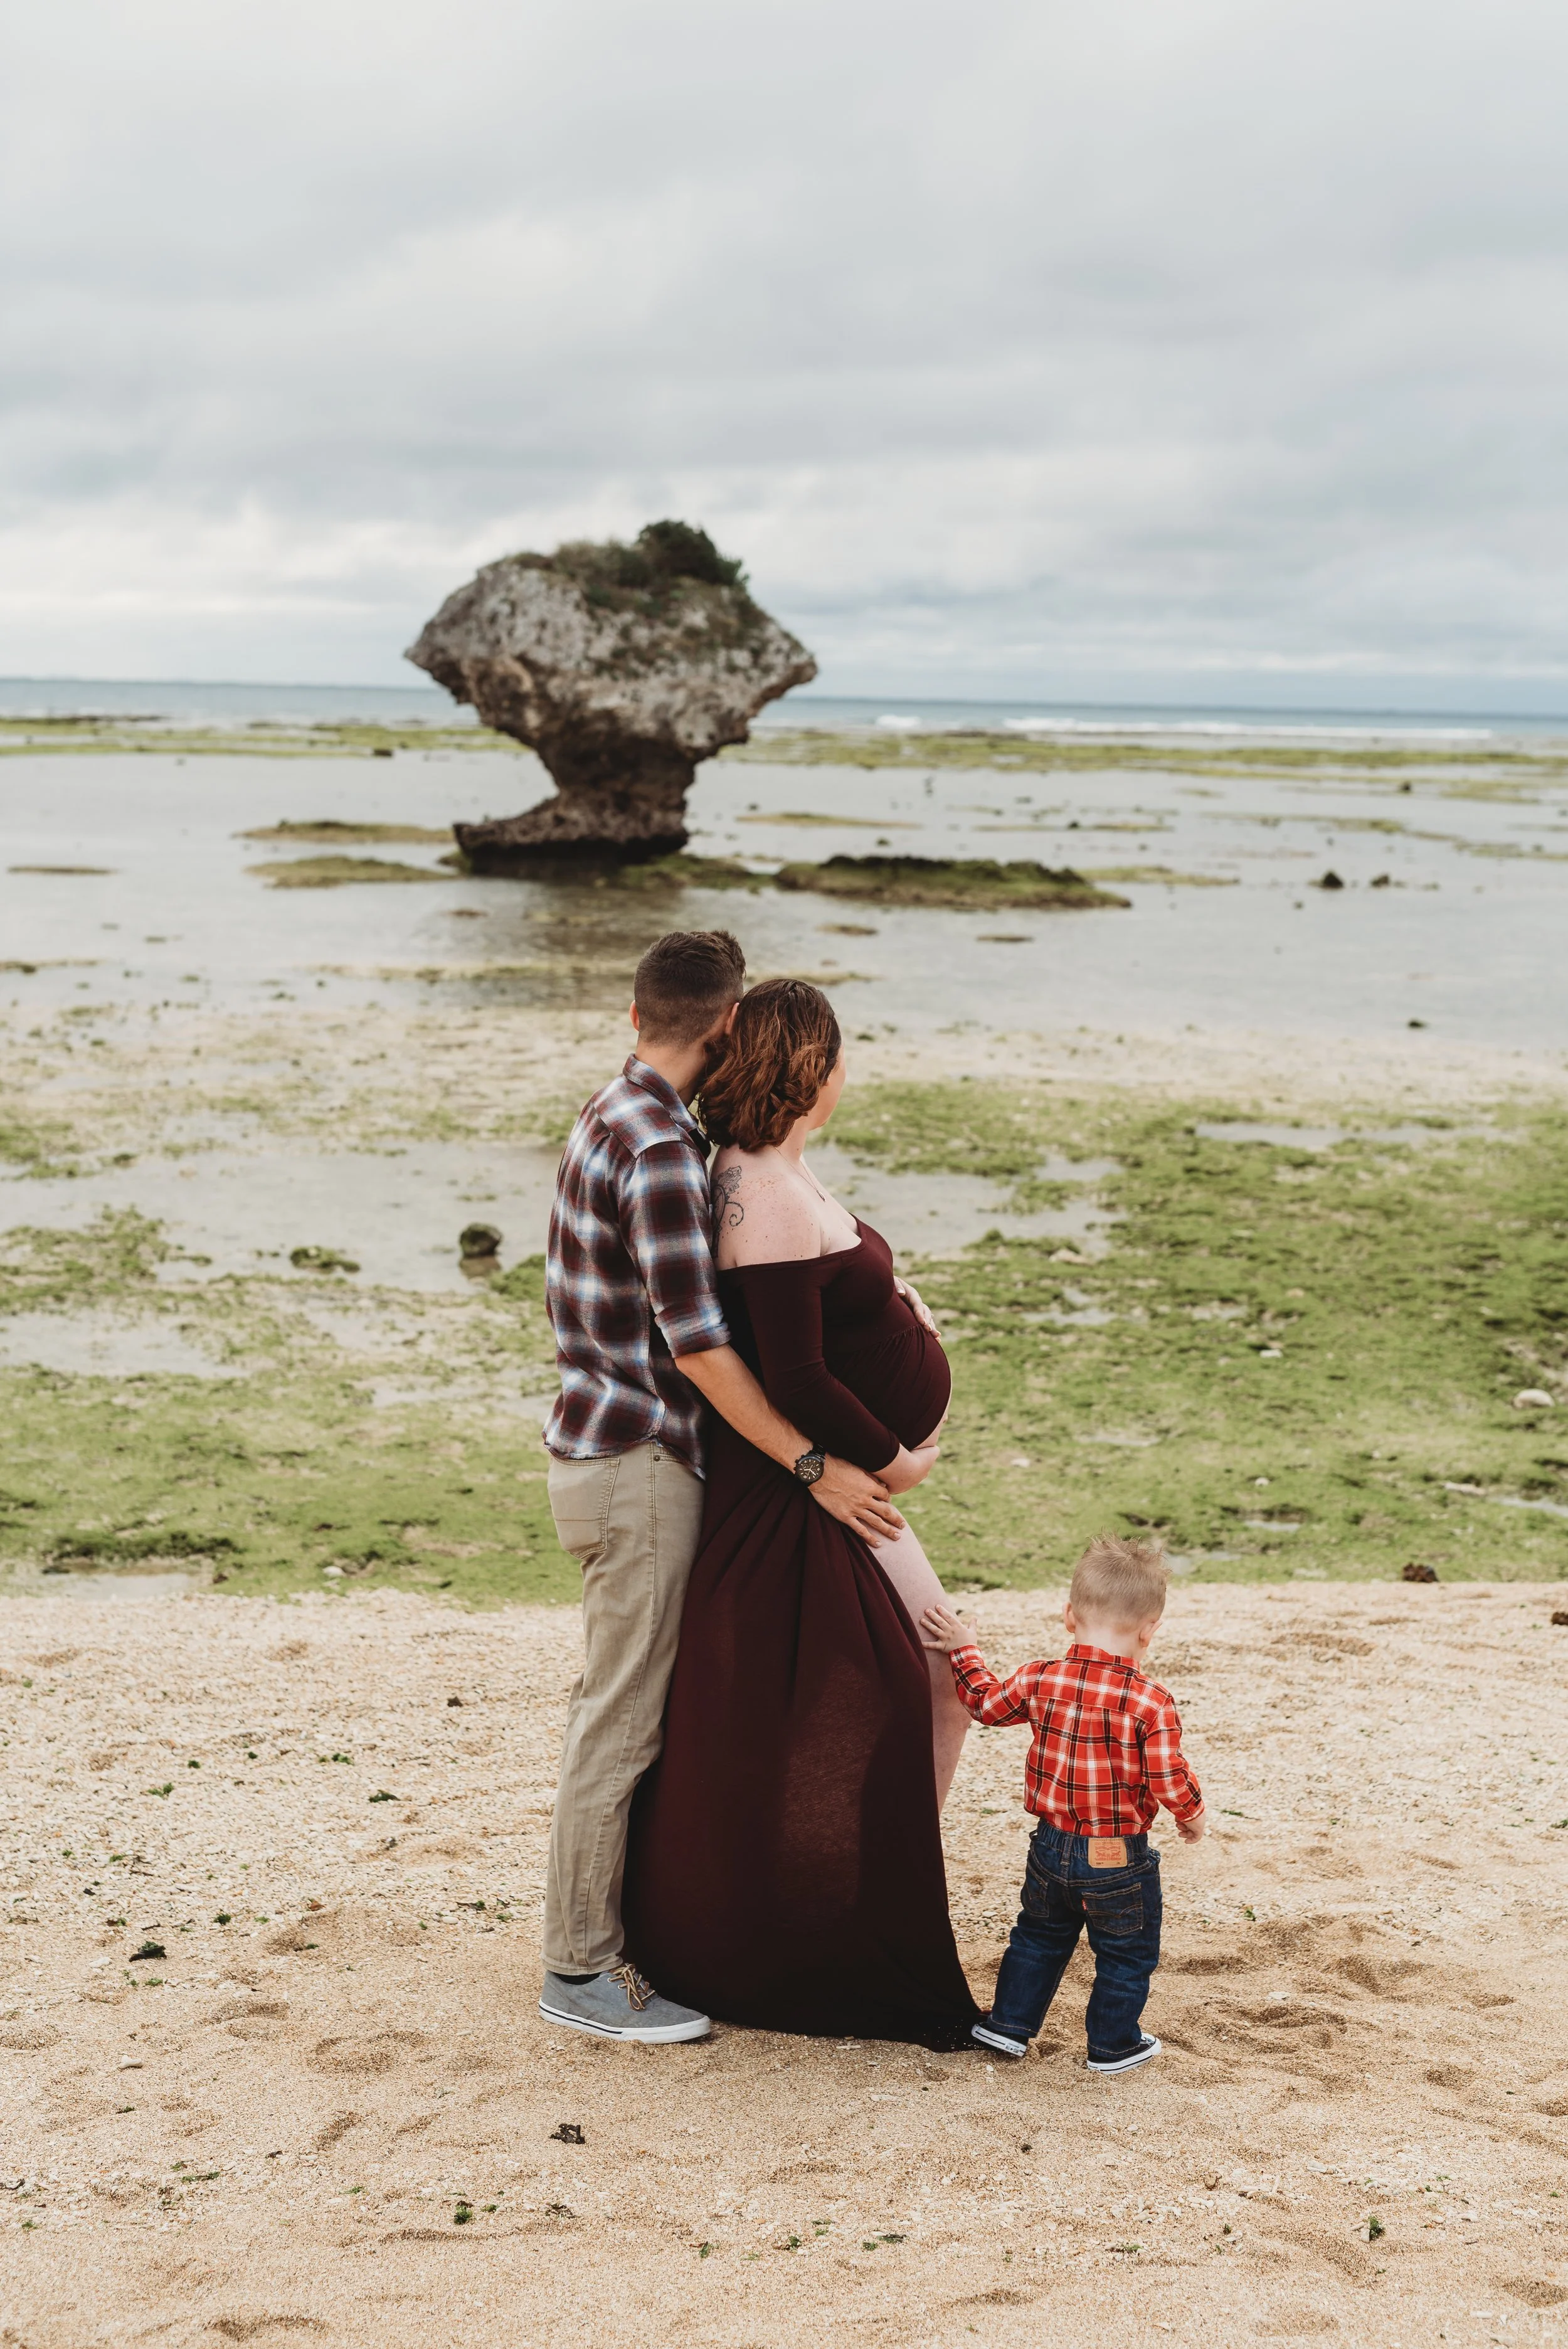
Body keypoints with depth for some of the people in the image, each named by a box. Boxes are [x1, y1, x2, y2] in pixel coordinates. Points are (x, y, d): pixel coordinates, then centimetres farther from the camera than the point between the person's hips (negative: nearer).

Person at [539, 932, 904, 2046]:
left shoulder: (611, 1119, 10)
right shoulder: (661, 1146, -21)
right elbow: (694, 1341, -25)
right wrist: (813, 1467, -22)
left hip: (602, 1447, 10)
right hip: (638, 1464, -10)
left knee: (619, 1709, 18)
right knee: (623, 1724, -2)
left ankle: (604, 1930, 29)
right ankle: (581, 1971, 7)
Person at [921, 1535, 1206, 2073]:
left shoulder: (1039, 1681, -8)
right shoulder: (1151, 1703, -21)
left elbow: (987, 1703, 10)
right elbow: (1170, 1781, -19)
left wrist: (963, 1650, 25)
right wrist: (1192, 1815, 3)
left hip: (1052, 1848, 5)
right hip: (1121, 1860, -4)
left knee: (1038, 1938, 26)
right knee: (1126, 1956, 16)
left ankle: (1009, 2024, 32)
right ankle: (1113, 2045, 26)